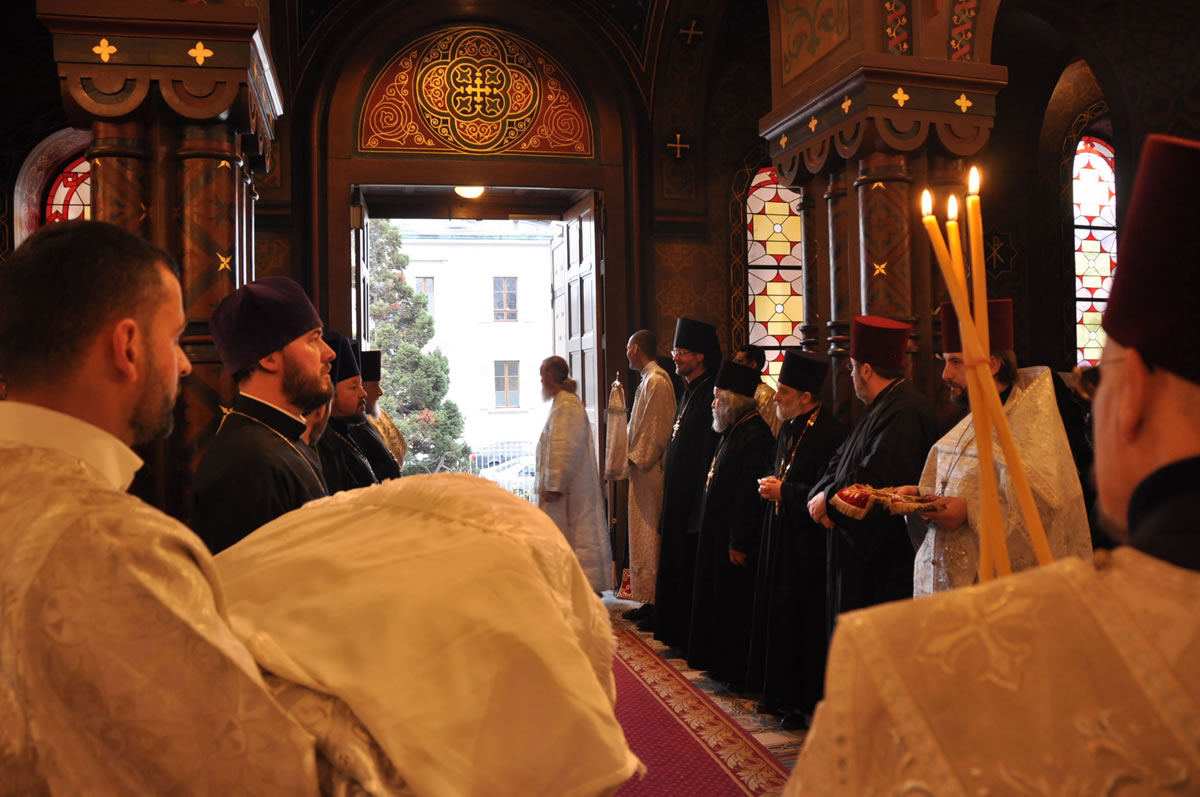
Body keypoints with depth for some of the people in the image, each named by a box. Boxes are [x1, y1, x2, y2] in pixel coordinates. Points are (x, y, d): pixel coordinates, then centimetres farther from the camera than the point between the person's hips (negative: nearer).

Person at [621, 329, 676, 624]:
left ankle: (651, 599, 1)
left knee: (648, 534, -5)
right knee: (644, 534, 12)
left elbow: (656, 427, -19)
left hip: (649, 470, -10)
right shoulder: (648, 379, 16)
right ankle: (648, 597, 17)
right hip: (644, 468, 10)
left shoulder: (655, 381, -15)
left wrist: (638, 460, -15)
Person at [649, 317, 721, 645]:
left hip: (696, 496, -10)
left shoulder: (710, 394, -16)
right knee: (675, 563, 16)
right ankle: (677, 631, 28)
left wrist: (700, 504, -21)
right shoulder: (689, 393, 14)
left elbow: (711, 454, -20)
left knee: (690, 566, -2)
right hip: (678, 495, 10)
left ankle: (691, 636, 8)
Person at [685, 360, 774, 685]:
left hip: (735, 539, -11)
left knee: (733, 603, 0)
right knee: (716, 597, 18)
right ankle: (718, 660, 31)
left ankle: (734, 670, 13)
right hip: (718, 534, 11)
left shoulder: (755, 435, -21)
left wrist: (739, 543, -23)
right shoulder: (735, 430, 11)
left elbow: (749, 494, -24)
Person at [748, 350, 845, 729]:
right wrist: (771, 484, 5)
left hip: (808, 545, -9)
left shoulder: (829, 434, -18)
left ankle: (806, 702, 14)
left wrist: (782, 491, -17)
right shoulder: (789, 428, 10)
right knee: (777, 614, 15)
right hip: (780, 537, 9)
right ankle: (780, 692, 27)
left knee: (804, 622, 0)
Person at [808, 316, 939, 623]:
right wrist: (820, 495, -6)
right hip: (862, 554, 10)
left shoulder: (905, 413, -20)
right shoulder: (883, 407, 14)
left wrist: (828, 498, -12)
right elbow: (842, 460, 13)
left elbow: (874, 479, -27)